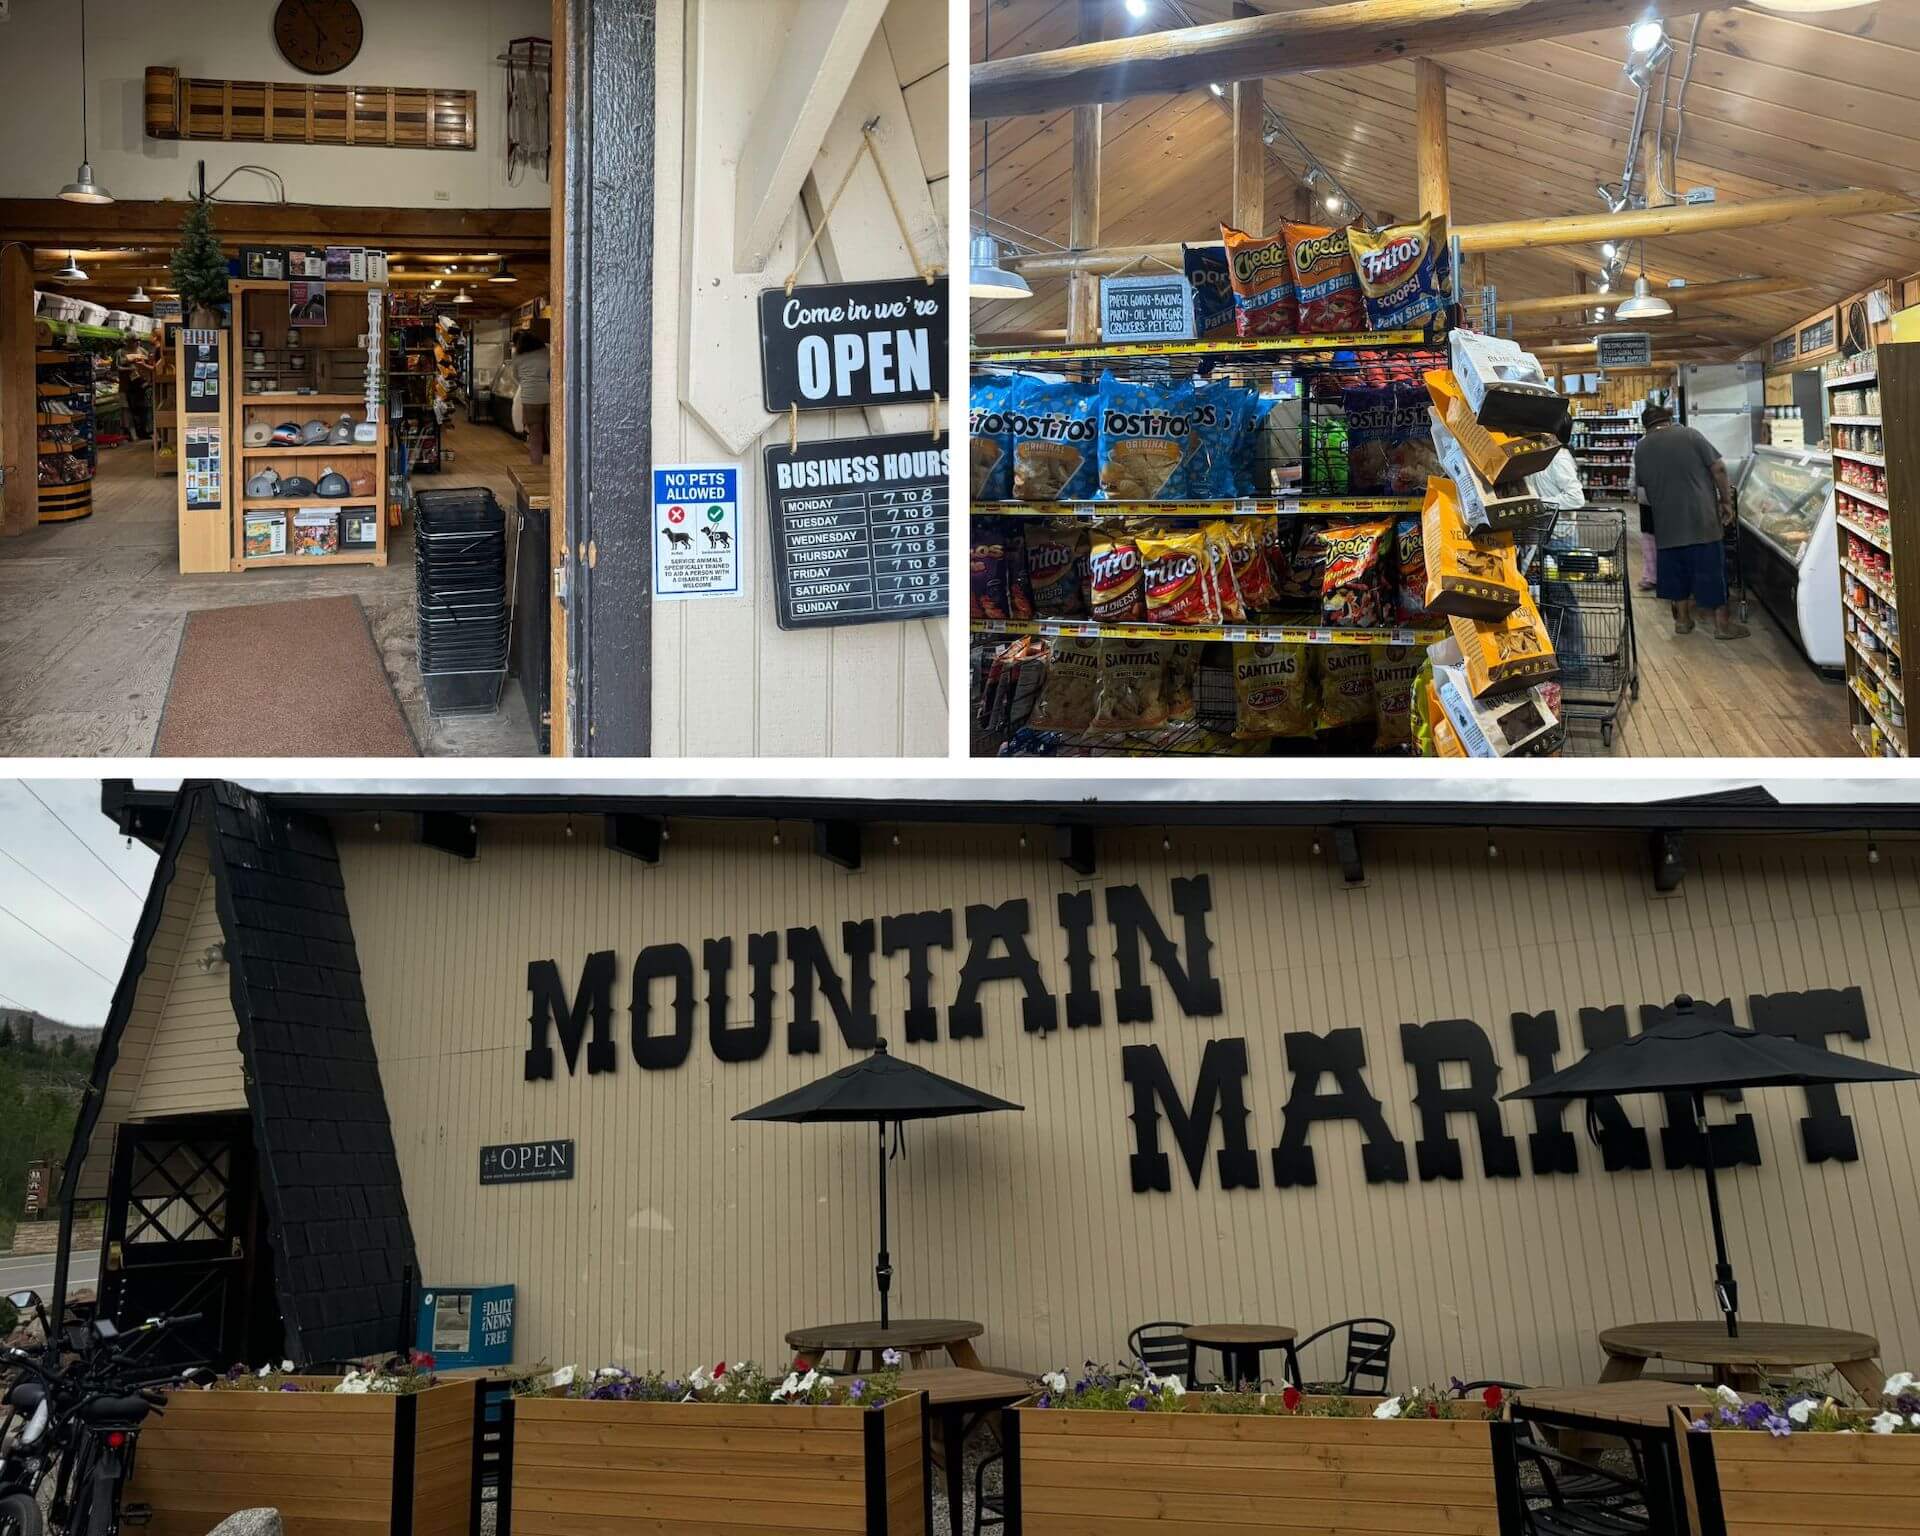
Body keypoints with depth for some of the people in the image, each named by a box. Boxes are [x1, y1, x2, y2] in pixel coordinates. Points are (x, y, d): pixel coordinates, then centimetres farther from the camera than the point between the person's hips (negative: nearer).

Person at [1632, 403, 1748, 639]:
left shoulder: (1641, 449, 6)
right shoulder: (1689, 435, -2)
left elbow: (1642, 488, 17)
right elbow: (1718, 469, -6)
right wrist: (1726, 501, 3)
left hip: (1666, 522, 2)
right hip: (1701, 517, -2)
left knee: (1675, 568, 15)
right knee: (1711, 567, 3)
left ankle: (1682, 619, 22)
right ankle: (1722, 624, 7)